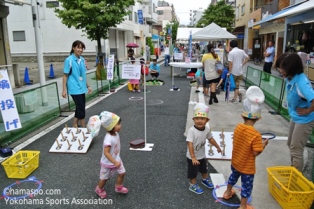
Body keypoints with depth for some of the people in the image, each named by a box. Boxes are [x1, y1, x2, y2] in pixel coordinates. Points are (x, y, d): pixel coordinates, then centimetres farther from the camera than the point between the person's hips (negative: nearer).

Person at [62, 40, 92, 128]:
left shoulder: (82, 60, 8)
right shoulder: (69, 60, -11)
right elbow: (65, 76, -10)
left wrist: (88, 86, 18)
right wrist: (64, 90, -12)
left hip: (82, 88, 7)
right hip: (75, 89, -7)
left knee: (79, 108, 14)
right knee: (81, 108, -4)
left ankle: (75, 126, 29)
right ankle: (84, 127, 8)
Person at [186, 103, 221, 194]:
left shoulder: (207, 129, -12)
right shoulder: (192, 130, -32)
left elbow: (211, 139, 7)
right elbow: (190, 144, -34)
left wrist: (218, 147, 19)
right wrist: (193, 158, -37)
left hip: (202, 155, 6)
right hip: (192, 157, -6)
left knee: (204, 169, 29)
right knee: (193, 172, 13)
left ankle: (205, 180, 55)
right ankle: (193, 185, 36)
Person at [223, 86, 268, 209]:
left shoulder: (238, 127, -12)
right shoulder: (256, 135, -30)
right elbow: (256, 153, -24)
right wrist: (263, 145, -9)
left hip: (235, 162, 6)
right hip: (247, 167, -6)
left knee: (233, 177, 31)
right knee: (247, 186, 15)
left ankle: (227, 193, 53)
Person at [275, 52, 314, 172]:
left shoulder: (301, 82, -32)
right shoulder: (289, 78, -6)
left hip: (304, 120, -9)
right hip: (294, 117, 9)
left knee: (296, 150, 4)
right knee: (291, 145, 24)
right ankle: (292, 170, 45)